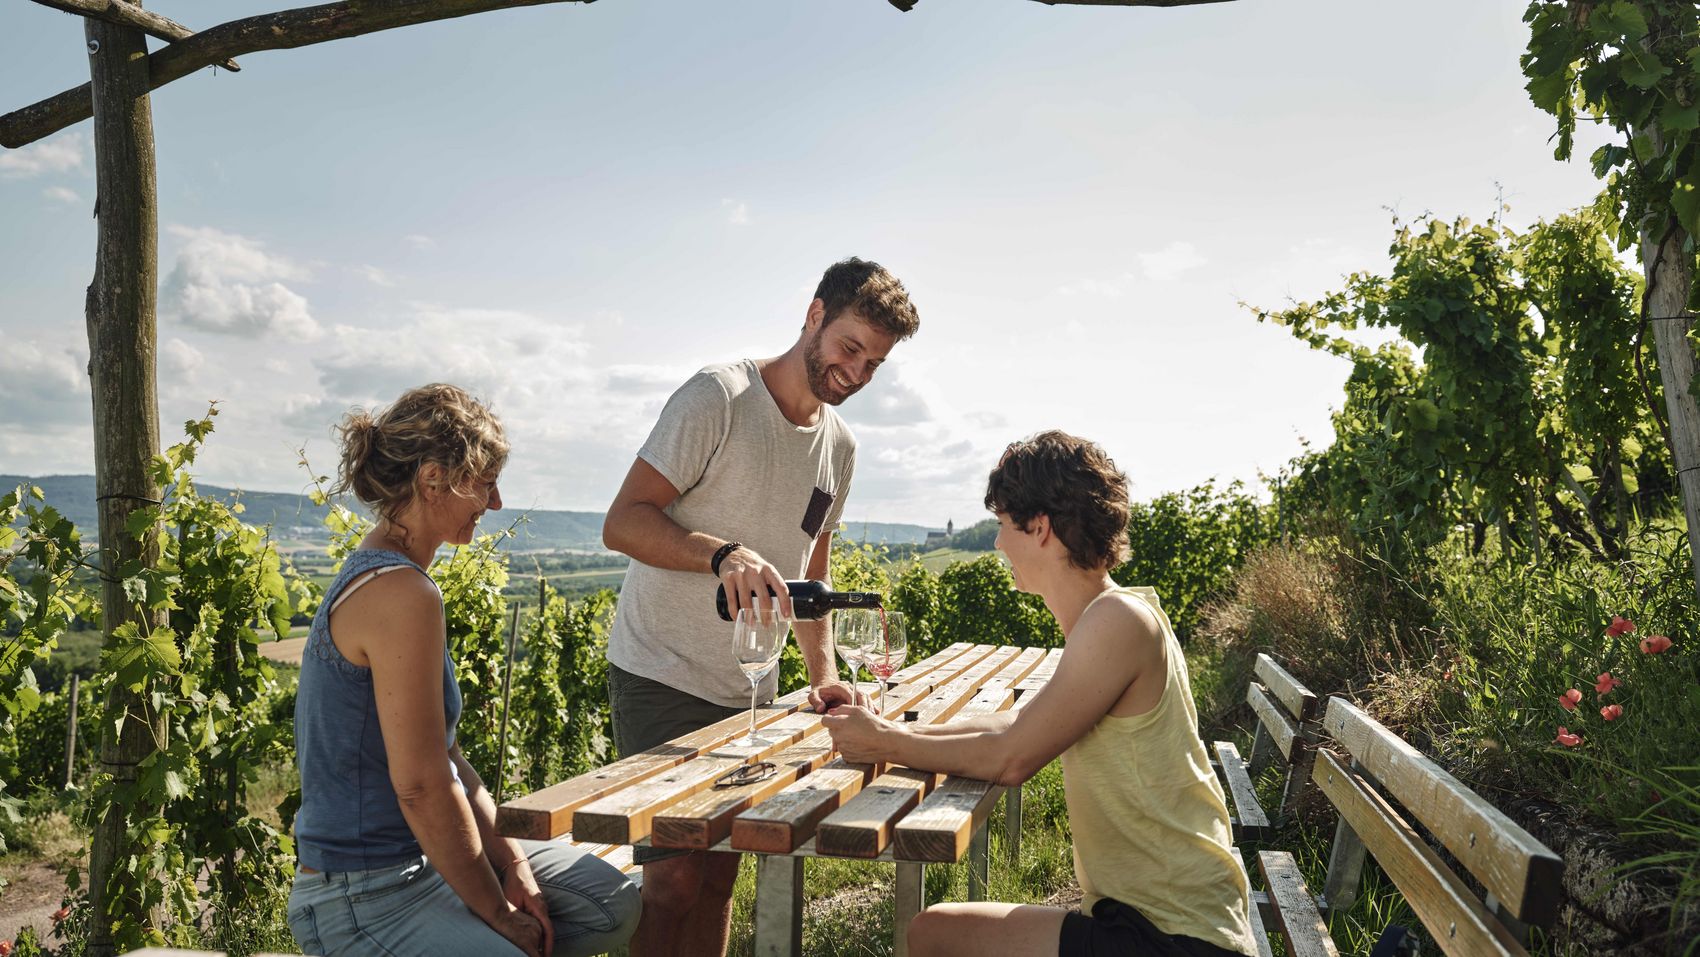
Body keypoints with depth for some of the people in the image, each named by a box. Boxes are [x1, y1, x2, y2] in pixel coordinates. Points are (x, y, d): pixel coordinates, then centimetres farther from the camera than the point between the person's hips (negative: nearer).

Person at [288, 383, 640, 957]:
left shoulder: (376, 575, 10)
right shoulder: (401, 595, -23)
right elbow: (422, 786, -24)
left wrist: (510, 862, 2)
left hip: (419, 860, 10)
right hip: (363, 903, -10)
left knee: (614, 906, 12)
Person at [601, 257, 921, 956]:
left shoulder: (840, 445, 9)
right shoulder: (718, 396, -13)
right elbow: (622, 522, -18)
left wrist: (823, 674, 3)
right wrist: (725, 553, -34)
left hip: (749, 690, 7)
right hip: (663, 678, -6)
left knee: (719, 874, 11)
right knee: (674, 878, -9)